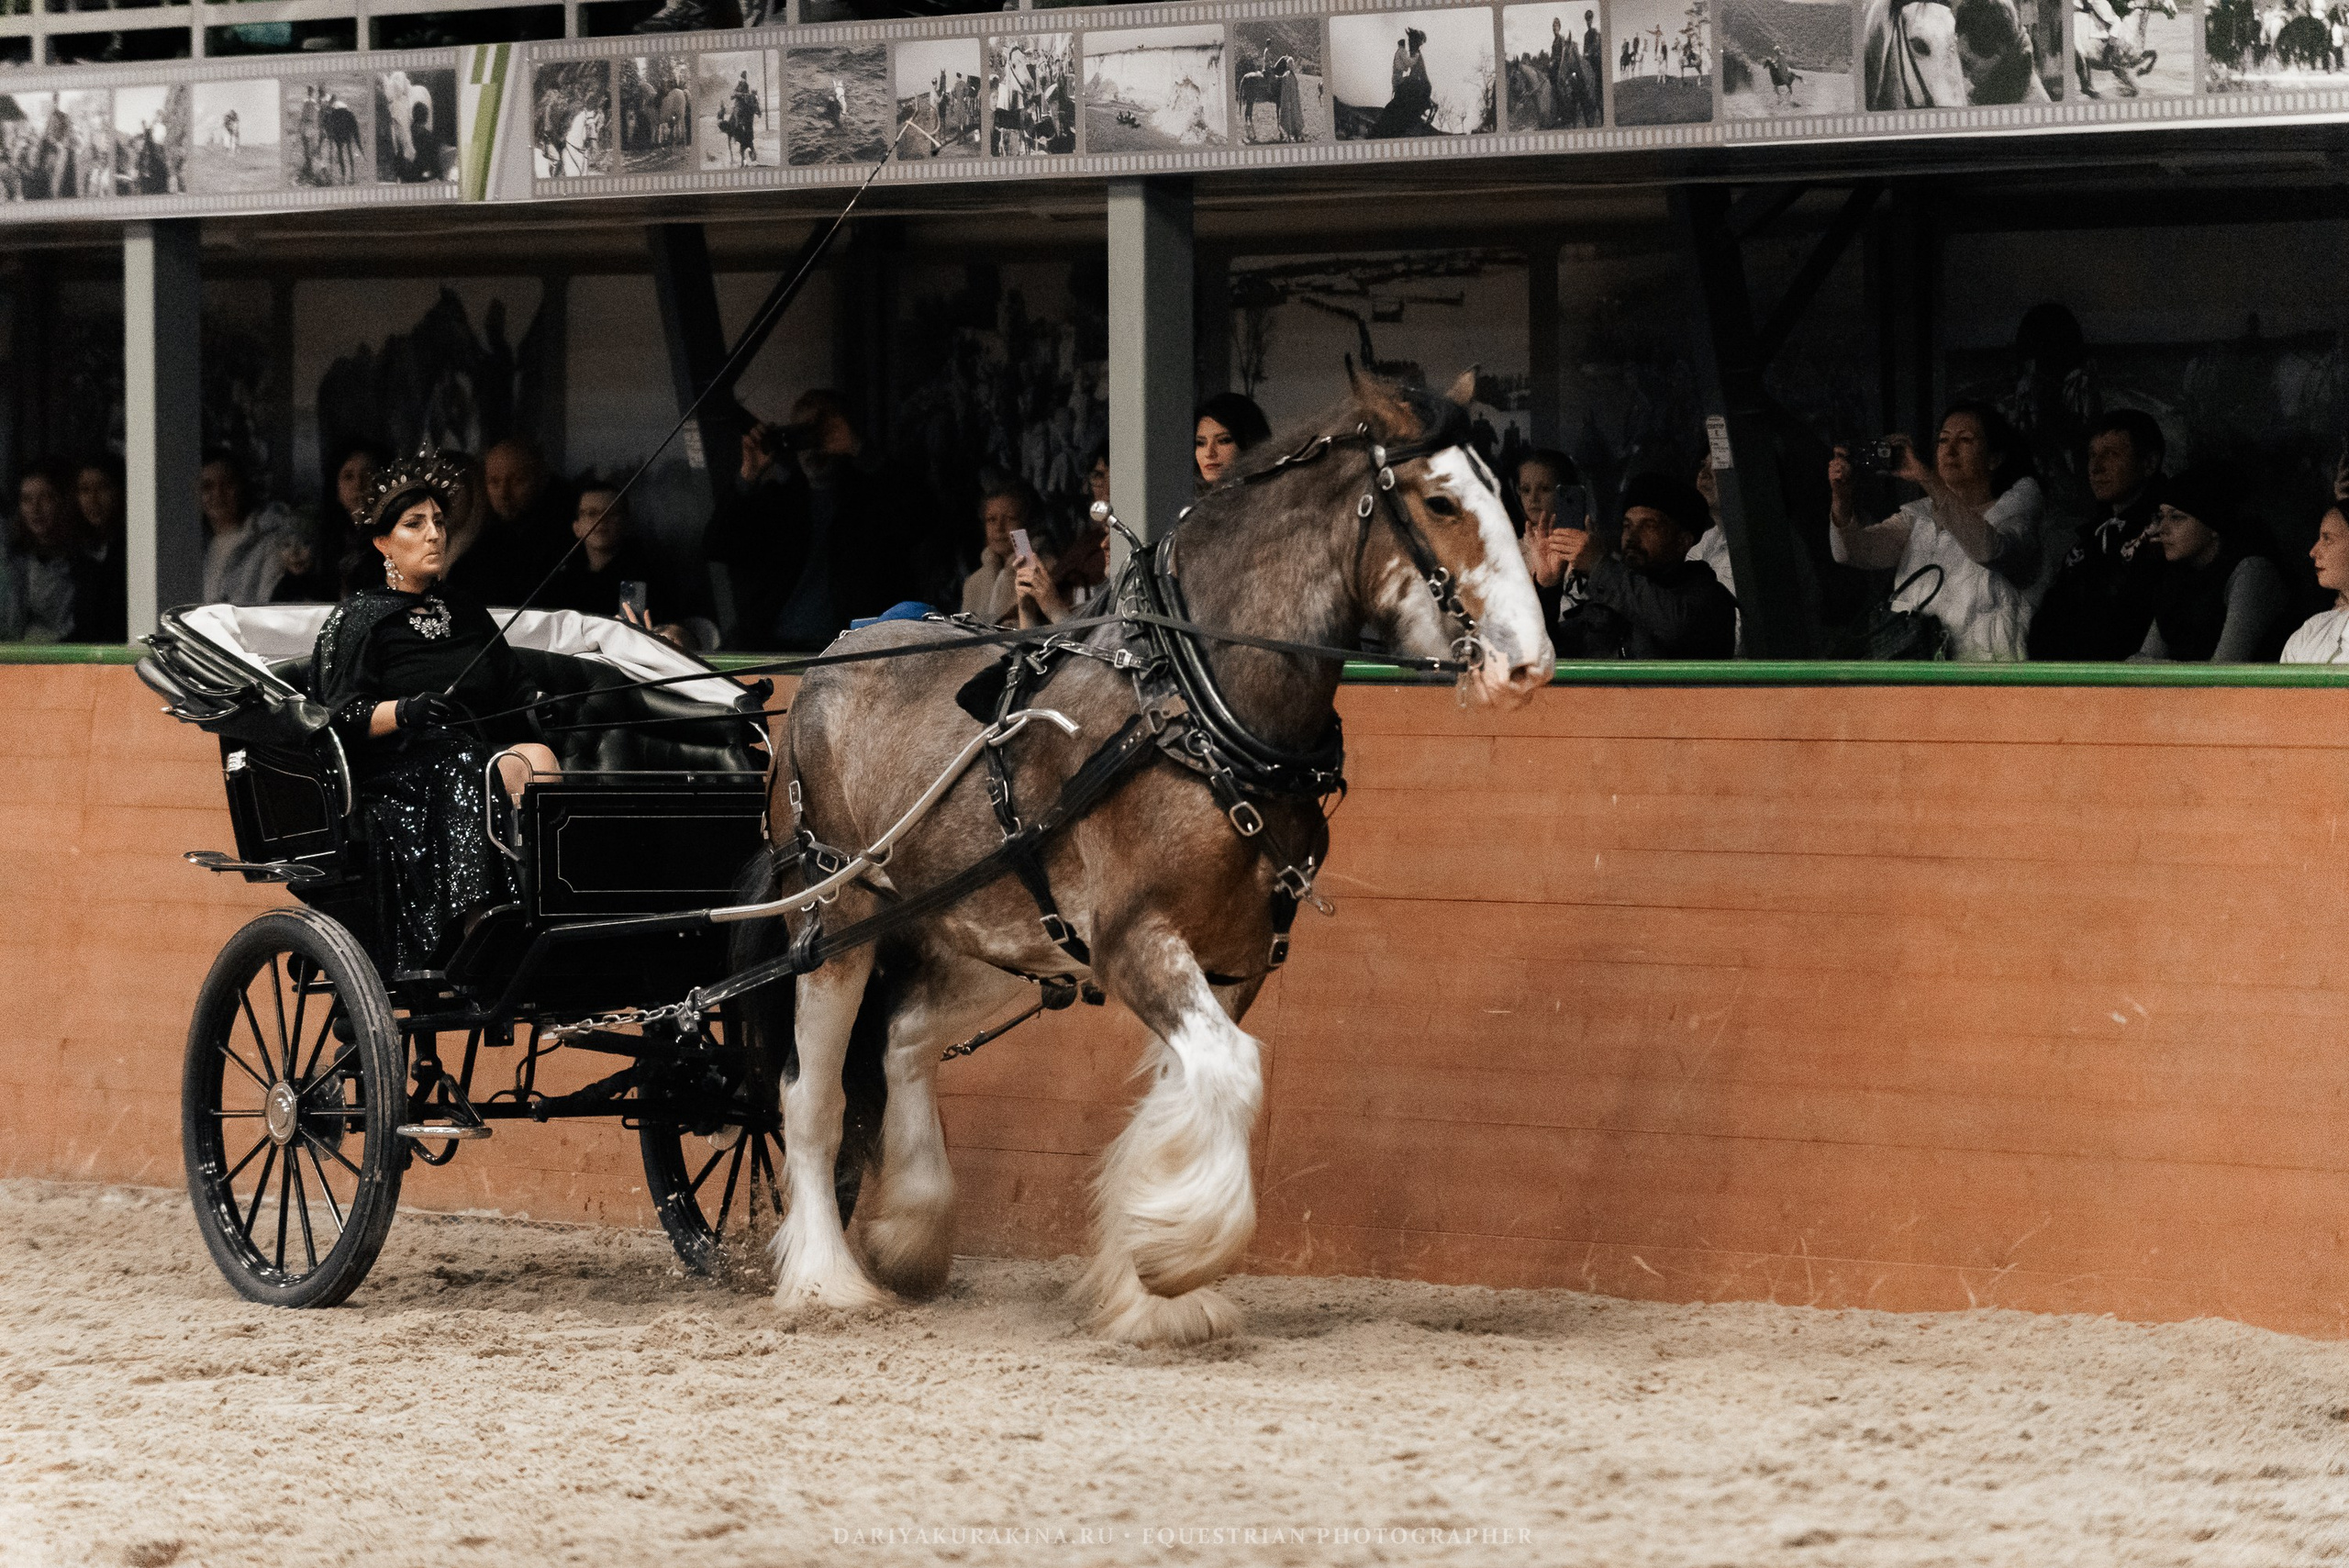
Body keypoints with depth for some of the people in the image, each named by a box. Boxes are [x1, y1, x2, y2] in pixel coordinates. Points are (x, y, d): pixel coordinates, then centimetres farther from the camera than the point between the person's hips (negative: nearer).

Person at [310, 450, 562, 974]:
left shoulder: (469, 618, 26)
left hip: (478, 760, 5)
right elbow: (343, 720, -4)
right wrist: (405, 711, -21)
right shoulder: (359, 620, 8)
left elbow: (515, 706, 23)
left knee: (536, 757, -28)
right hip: (398, 782, -5)